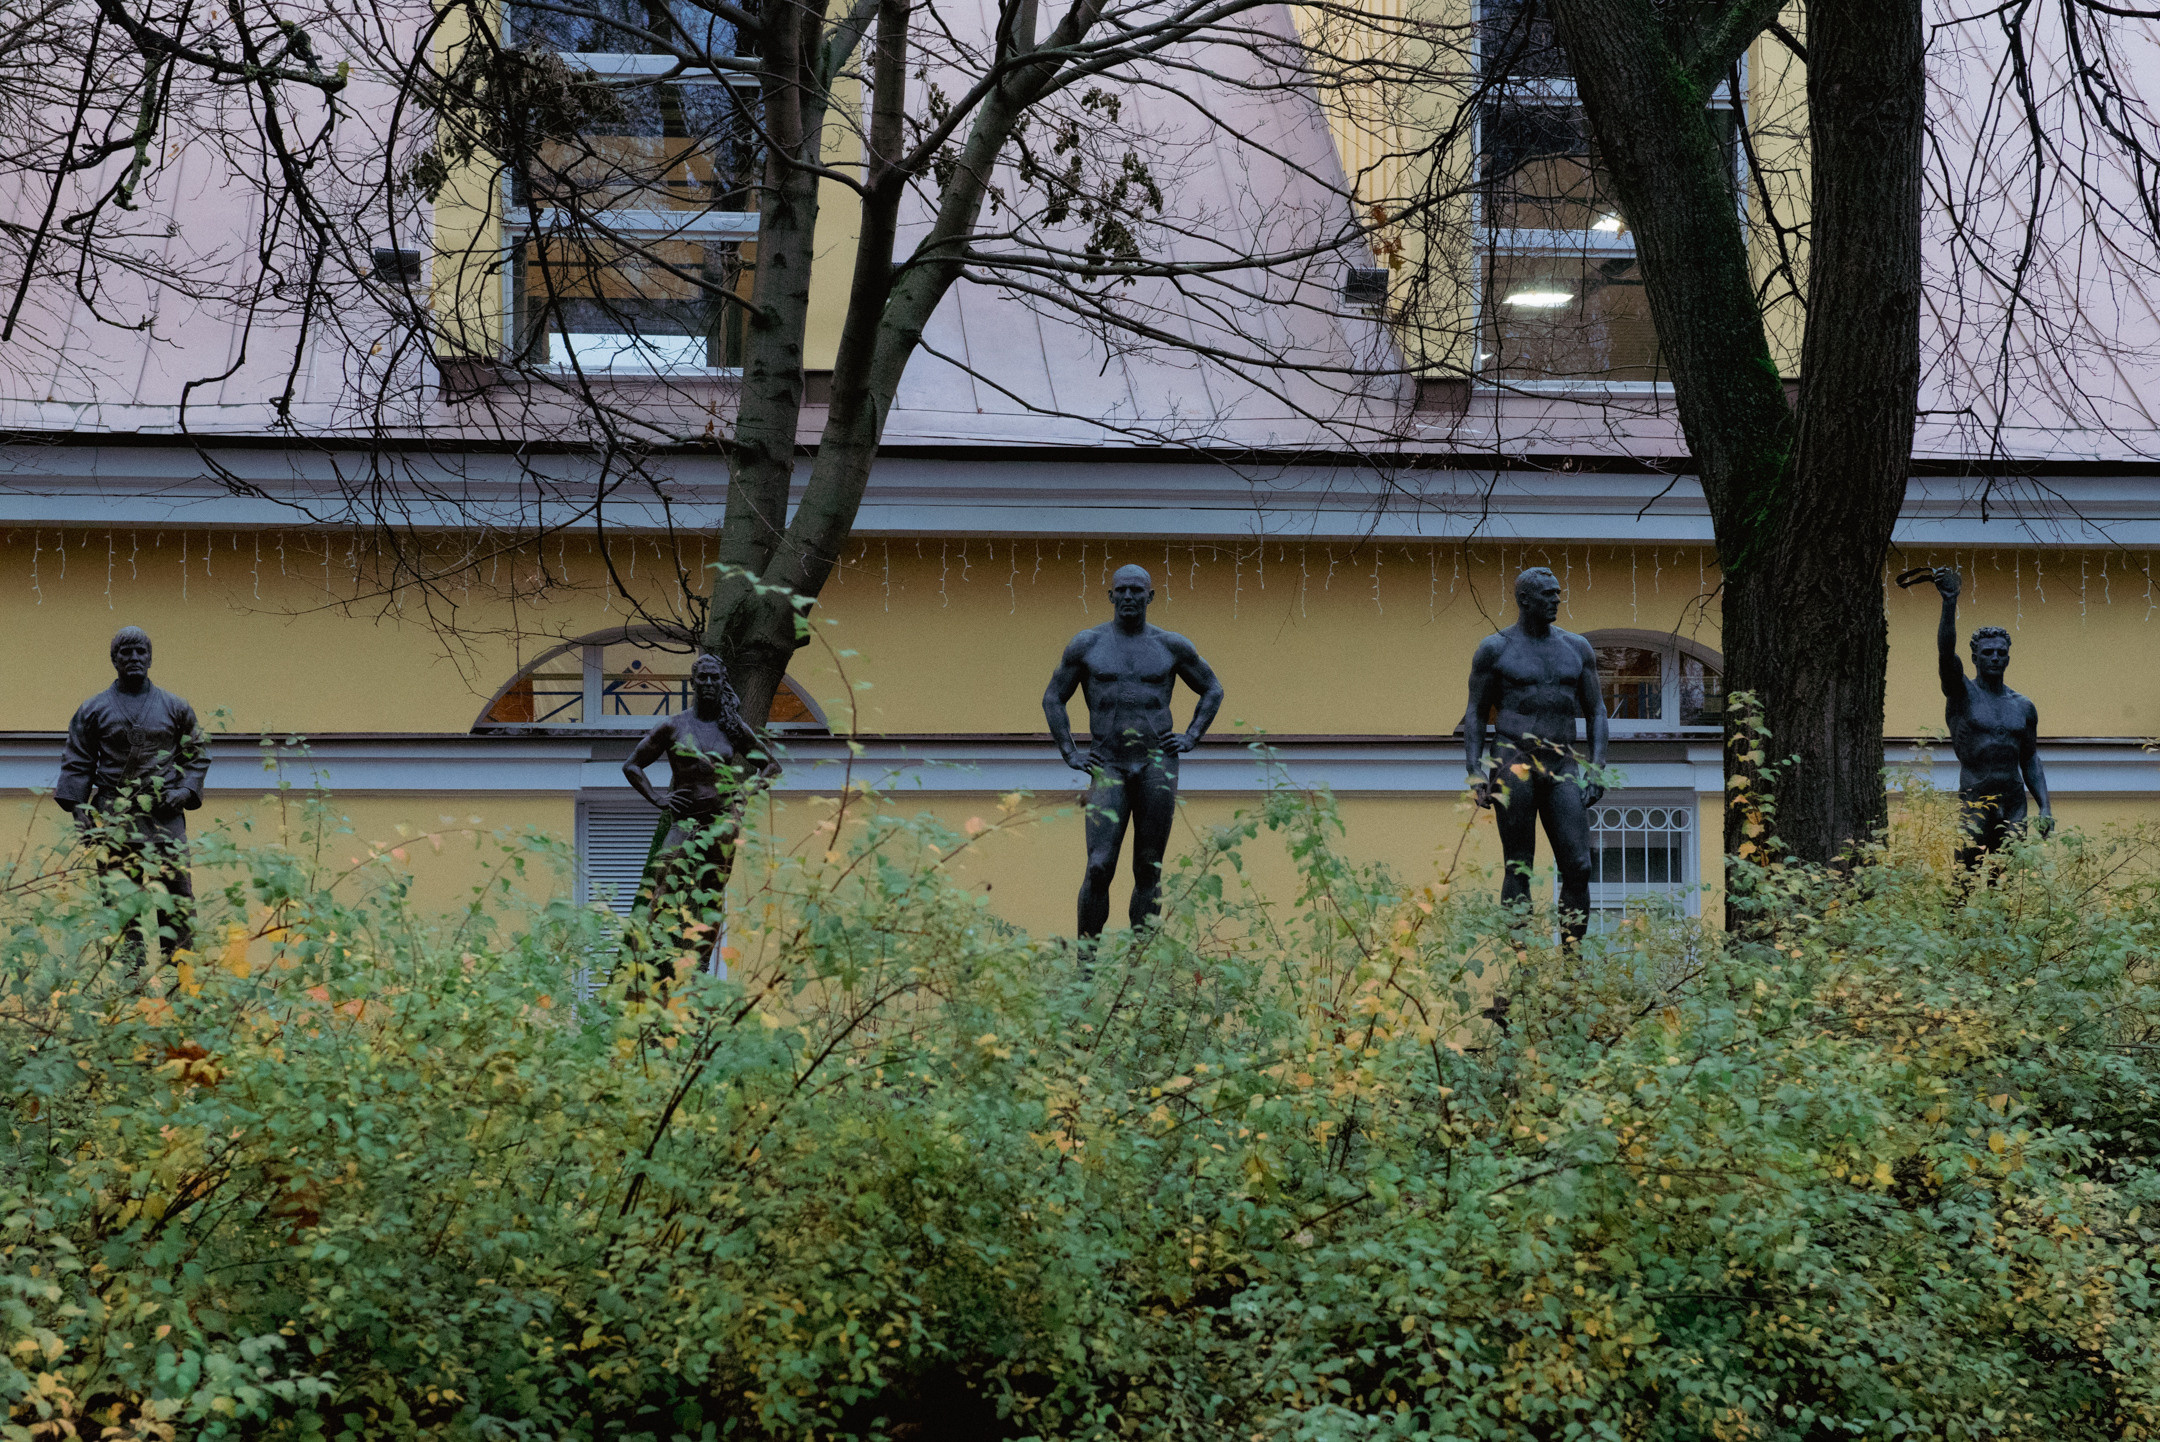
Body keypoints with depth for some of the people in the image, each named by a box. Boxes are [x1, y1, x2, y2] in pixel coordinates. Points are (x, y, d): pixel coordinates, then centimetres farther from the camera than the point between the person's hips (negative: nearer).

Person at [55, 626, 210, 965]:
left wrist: (186, 790, 0)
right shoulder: (94, 710, 10)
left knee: (177, 897, -6)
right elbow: (76, 765, 10)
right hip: (114, 819, -1)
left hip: (165, 814, 1)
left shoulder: (175, 708, 13)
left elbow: (198, 754, 17)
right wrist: (79, 812, -1)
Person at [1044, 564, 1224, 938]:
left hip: (1158, 766, 1)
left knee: (1148, 871, 3)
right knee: (1099, 868, -13)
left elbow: (1212, 689, 20)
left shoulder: (1171, 646, 7)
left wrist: (1192, 737, 7)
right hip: (1108, 769, -1)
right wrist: (1069, 754, 5)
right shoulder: (1086, 644, 5)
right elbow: (1052, 699, 14)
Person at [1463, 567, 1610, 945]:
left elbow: (1596, 712, 17)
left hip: (1563, 767, 3)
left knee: (1578, 866, -7)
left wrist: (1598, 768, 4)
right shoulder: (1495, 649, 4)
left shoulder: (1577, 648, 14)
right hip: (1514, 764, -3)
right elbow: (1475, 714, 6)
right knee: (1519, 868, -2)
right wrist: (1475, 772, -5)